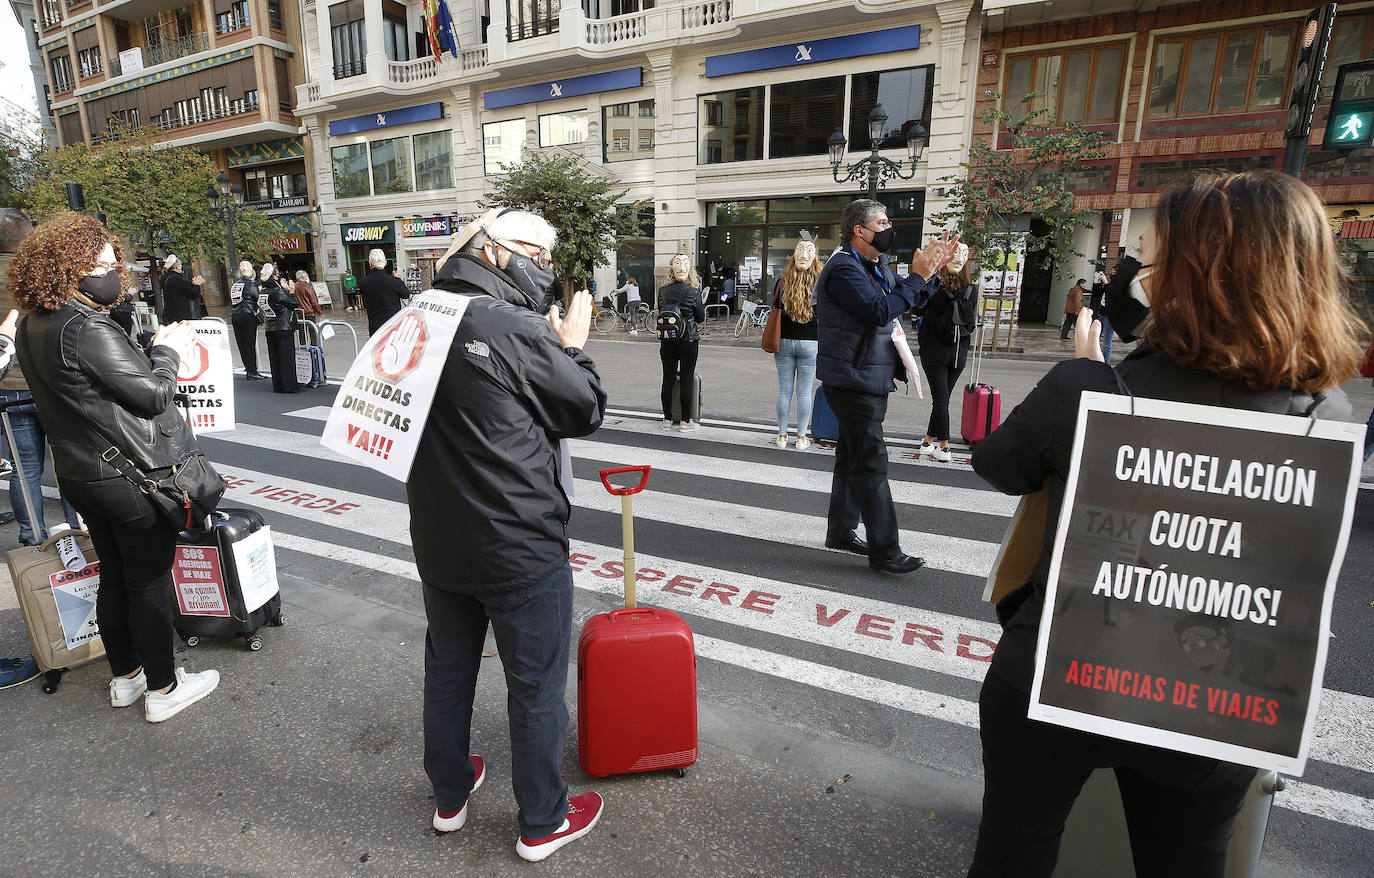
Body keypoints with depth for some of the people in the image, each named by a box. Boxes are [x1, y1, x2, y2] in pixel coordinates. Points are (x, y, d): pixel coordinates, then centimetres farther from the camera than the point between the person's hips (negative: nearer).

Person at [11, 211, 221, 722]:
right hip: (132, 475, -9)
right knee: (150, 583, 4)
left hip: (81, 473, 9)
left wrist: (152, 351, 6)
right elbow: (154, 395, -20)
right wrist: (167, 350, -4)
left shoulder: (33, 326, 6)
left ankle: (125, 678, 35)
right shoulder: (88, 329, -23)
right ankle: (162, 690, 18)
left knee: (113, 576, 20)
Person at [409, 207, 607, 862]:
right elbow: (586, 410, -11)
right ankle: (543, 822, 31)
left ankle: (449, 795, 45)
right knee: (536, 687, 11)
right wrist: (572, 346, 4)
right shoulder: (517, 329, -20)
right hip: (519, 548, -7)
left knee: (448, 668, 24)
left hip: (437, 541, 8)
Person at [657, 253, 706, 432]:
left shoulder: (662, 291, -1)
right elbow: (701, 318, -3)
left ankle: (667, 419, 18)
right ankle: (685, 421, 8)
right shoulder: (694, 292, -10)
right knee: (686, 380, 3)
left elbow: (660, 312, 9)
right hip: (688, 341, -3)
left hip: (667, 341, 3)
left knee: (668, 379, 10)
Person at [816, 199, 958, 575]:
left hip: (870, 380, 10)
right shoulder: (844, 269, -16)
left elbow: (906, 301, 20)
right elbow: (881, 310, -27)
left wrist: (933, 266, 9)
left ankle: (840, 532, 27)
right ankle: (885, 551, -1)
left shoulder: (875, 267, 16)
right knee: (871, 463, -8)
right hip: (853, 381, -10)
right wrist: (919, 275, -18)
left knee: (853, 457, 15)